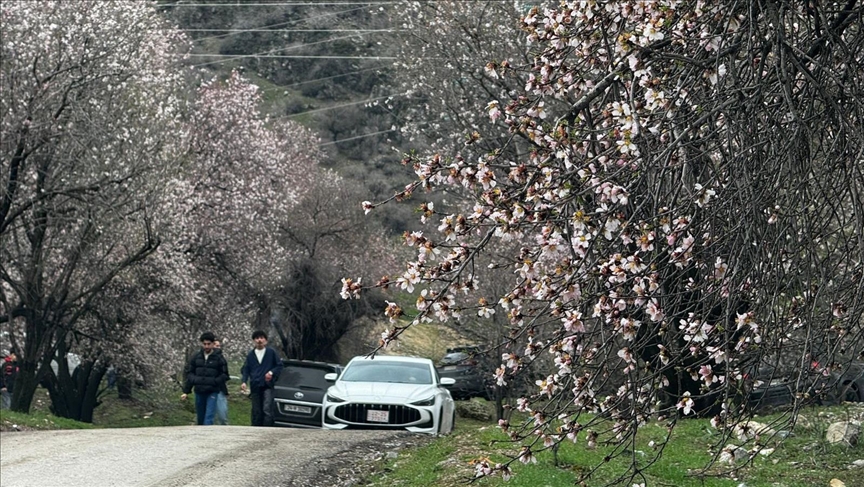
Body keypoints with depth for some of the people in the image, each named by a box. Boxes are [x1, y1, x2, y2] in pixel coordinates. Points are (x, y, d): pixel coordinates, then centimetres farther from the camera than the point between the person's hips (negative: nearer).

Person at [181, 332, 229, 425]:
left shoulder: (218, 358, -2)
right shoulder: (196, 357, 6)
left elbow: (224, 375, 0)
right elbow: (189, 373, 11)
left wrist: (214, 382, -16)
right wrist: (186, 391, 6)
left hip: (212, 392, -3)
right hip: (199, 392, 3)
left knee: (209, 417, -14)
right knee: (200, 418, 12)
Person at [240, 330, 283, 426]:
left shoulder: (271, 352, 4)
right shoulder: (250, 355, 13)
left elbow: (279, 365, 7)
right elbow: (245, 370, 12)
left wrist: (271, 372, -11)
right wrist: (243, 381, -4)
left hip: (267, 386, -3)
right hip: (255, 387, 3)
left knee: (267, 410, -16)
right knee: (256, 412, 5)